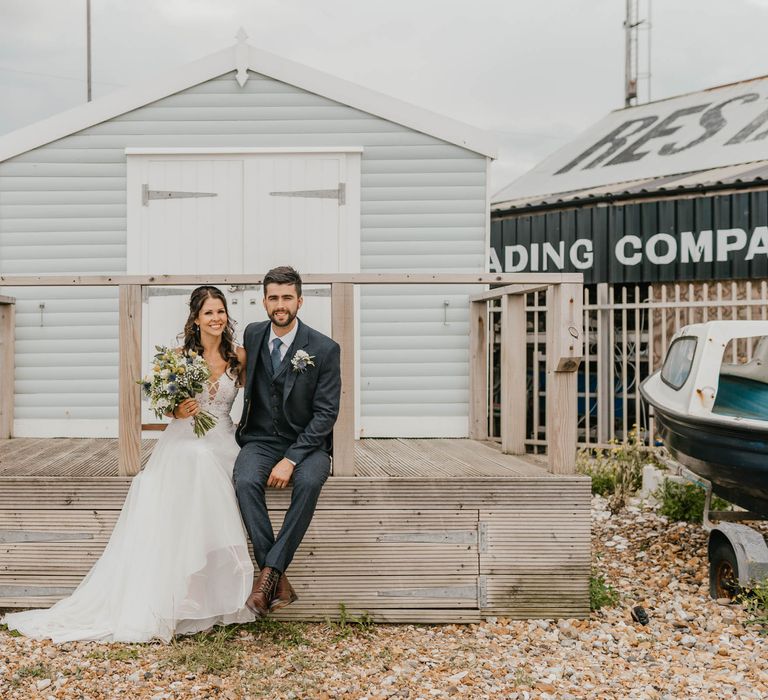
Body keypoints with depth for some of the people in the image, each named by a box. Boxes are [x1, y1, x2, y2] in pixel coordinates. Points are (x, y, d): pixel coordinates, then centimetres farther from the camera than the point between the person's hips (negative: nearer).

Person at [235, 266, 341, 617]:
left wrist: (291, 459, -22)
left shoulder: (325, 349, -8)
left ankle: (268, 573, -29)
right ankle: (279, 581, -28)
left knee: (309, 482, -36)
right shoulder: (252, 334, 4)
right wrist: (243, 420, 10)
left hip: (306, 443, -2)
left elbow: (326, 413, -11)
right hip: (260, 440, 3)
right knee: (245, 481, -31)